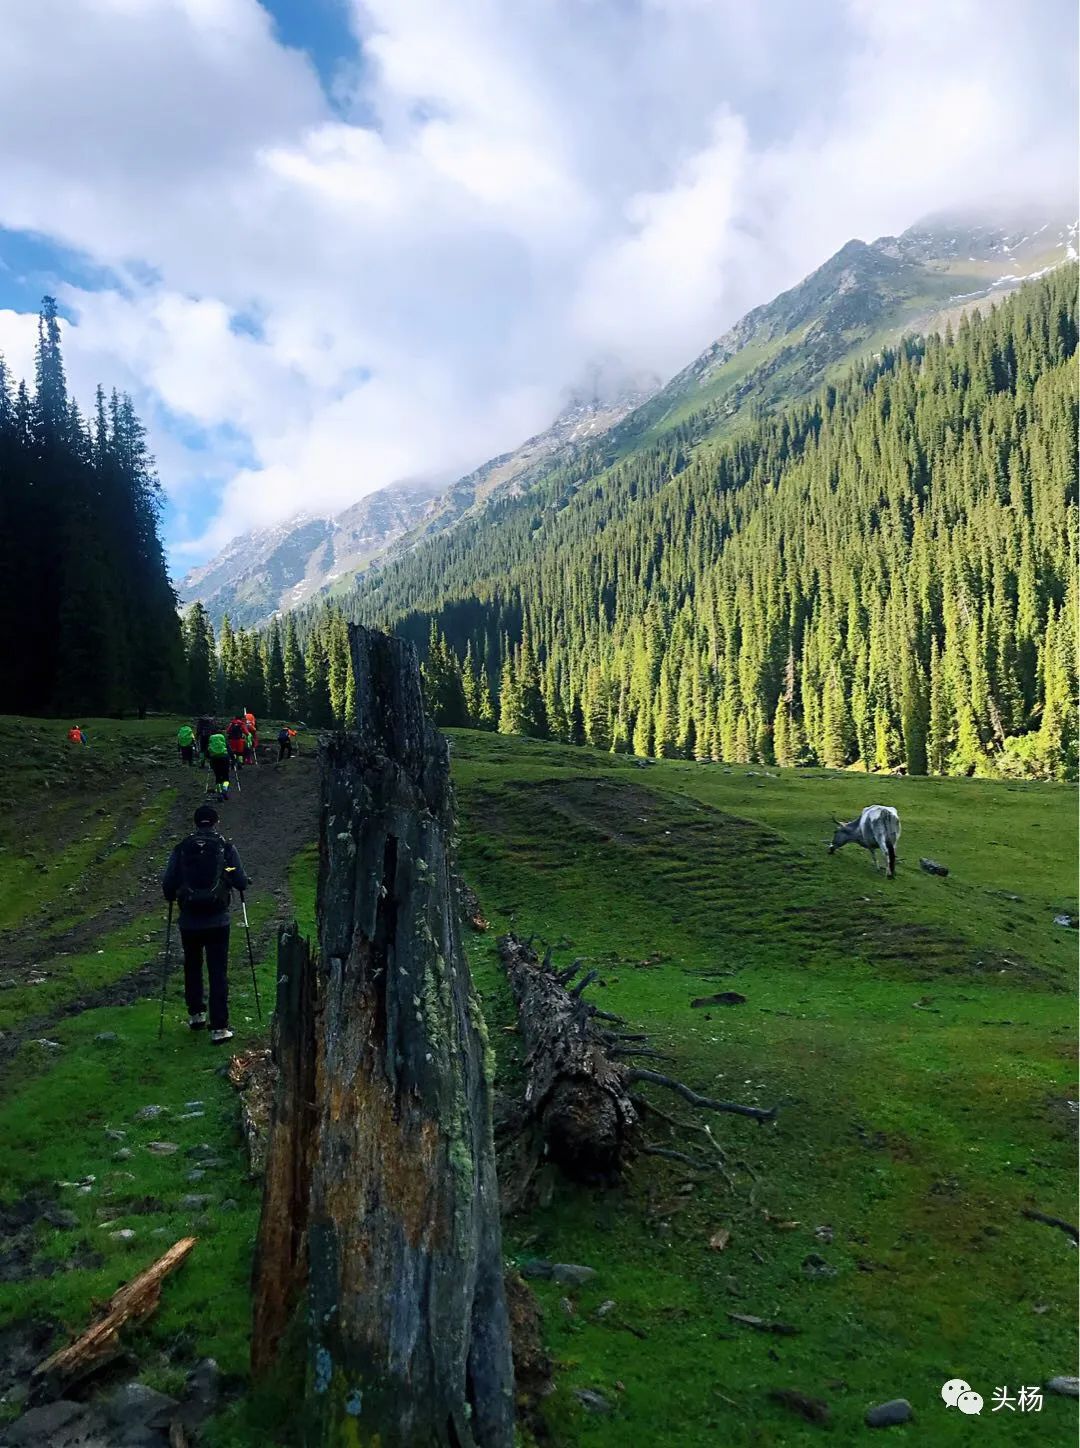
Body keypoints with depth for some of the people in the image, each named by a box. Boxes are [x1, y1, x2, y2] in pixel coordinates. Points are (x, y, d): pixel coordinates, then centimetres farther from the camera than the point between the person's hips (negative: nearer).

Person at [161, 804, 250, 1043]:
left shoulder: (181, 849, 0)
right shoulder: (226, 848, -4)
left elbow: (167, 885, -1)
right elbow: (241, 883, -5)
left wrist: (172, 897, 21)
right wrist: (242, 882, 19)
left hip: (189, 921, 2)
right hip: (218, 921, -2)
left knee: (192, 968, 22)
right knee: (218, 973, 2)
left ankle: (196, 1015, 32)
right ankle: (219, 1028, 1)